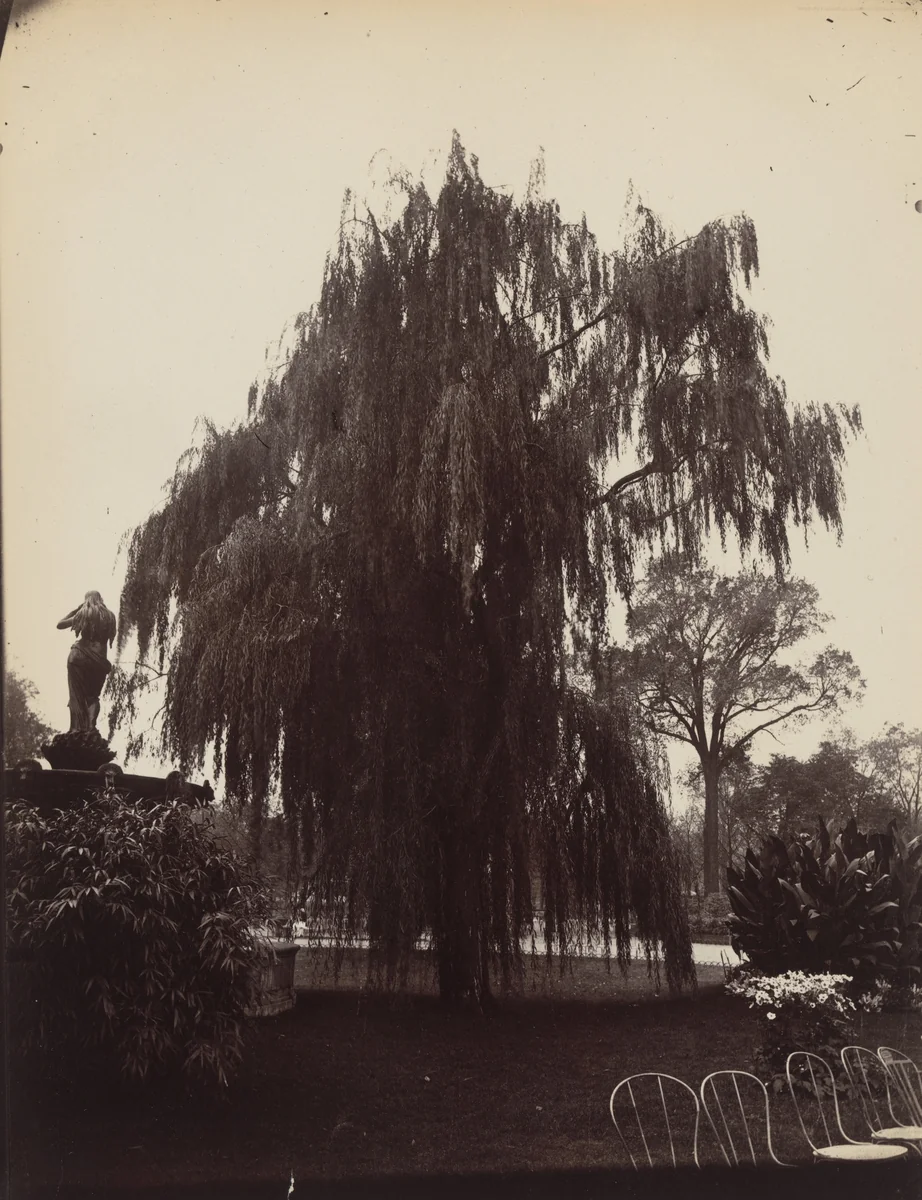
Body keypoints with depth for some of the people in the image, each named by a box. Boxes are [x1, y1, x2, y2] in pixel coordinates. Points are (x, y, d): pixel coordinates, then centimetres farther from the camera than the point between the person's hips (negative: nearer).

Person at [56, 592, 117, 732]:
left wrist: (75, 610, 14)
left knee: (77, 694, 3)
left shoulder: (83, 613, 2)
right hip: (99, 659, 2)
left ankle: (77, 728, -6)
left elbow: (60, 624, 10)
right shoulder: (109, 616, 8)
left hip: (79, 656, -2)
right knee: (93, 695, 10)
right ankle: (91, 726, -9)